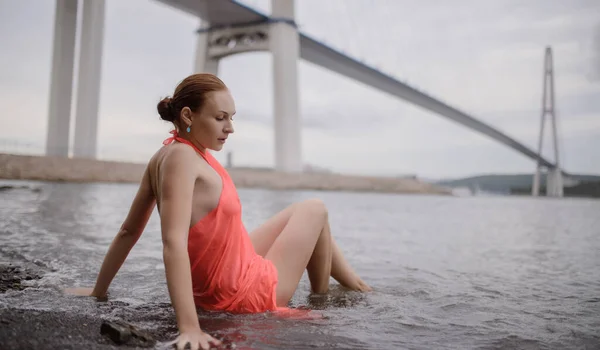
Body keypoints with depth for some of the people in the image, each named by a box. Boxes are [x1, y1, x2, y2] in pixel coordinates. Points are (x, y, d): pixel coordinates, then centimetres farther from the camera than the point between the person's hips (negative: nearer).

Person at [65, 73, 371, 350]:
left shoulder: (163, 157, 0)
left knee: (298, 212, 24)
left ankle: (361, 288, 42)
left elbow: (128, 231, 4)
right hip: (246, 293, -9)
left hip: (213, 288, 9)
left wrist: (99, 291, 11)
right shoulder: (182, 157, -26)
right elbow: (173, 243, -36)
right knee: (315, 211, 9)